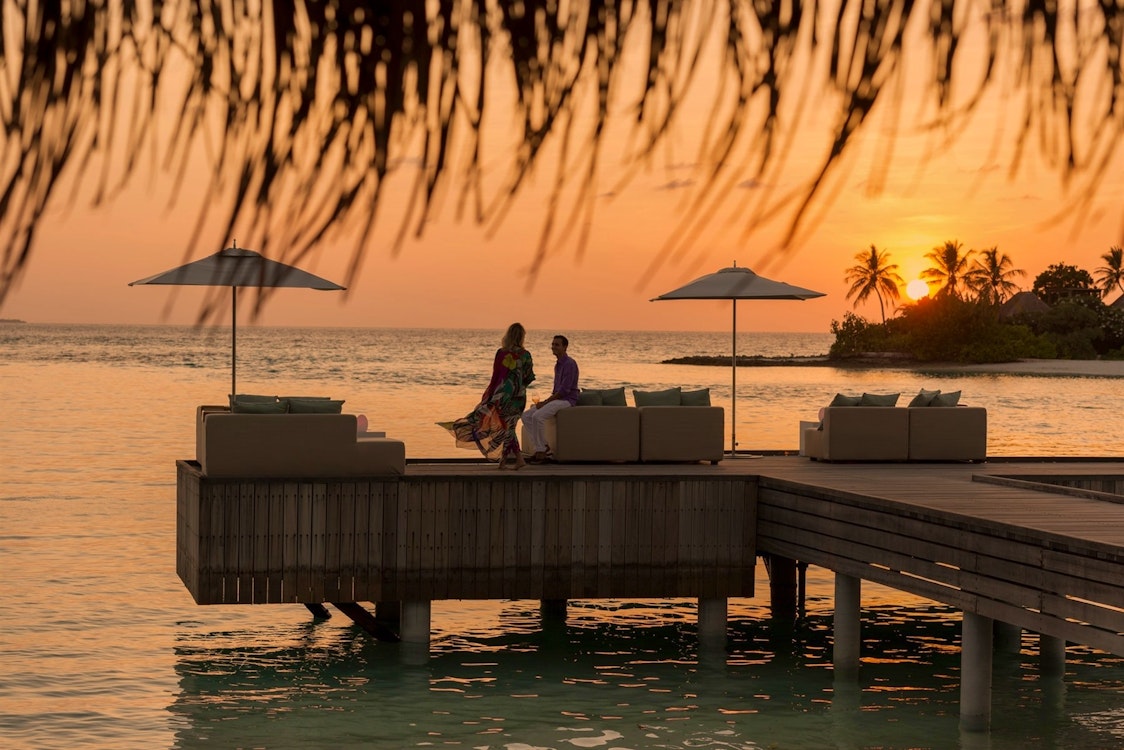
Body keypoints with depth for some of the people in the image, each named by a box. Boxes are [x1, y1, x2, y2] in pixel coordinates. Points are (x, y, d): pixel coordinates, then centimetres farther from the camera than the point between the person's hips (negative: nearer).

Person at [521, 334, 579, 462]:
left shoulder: (569, 364, -14)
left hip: (567, 400, -10)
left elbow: (564, 389, -20)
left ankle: (541, 451, -19)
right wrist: (545, 401, 6)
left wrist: (546, 402, -16)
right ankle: (539, 447, -4)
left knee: (538, 416, -29)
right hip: (557, 399, 10)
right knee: (526, 416, -3)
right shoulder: (558, 365, 18)